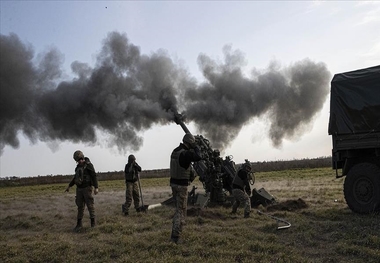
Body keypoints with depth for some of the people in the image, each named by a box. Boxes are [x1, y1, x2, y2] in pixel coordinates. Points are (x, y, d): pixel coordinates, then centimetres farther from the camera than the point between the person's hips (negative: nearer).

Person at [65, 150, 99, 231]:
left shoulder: (88, 165, -12)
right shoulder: (79, 167, 12)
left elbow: (94, 176, -16)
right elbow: (75, 177, 22)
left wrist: (96, 188, -23)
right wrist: (69, 186, 23)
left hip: (87, 188, -6)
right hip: (79, 189, 6)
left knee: (90, 205, -1)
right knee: (80, 206, 4)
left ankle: (92, 221, 14)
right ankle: (79, 224, 6)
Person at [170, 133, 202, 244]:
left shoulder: (175, 151, 7)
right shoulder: (185, 153, -21)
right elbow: (198, 157, -29)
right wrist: (195, 148, -14)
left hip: (173, 183, 9)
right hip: (182, 185, -8)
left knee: (178, 208, 22)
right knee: (181, 210, -1)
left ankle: (176, 230, 31)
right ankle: (175, 236, -2)